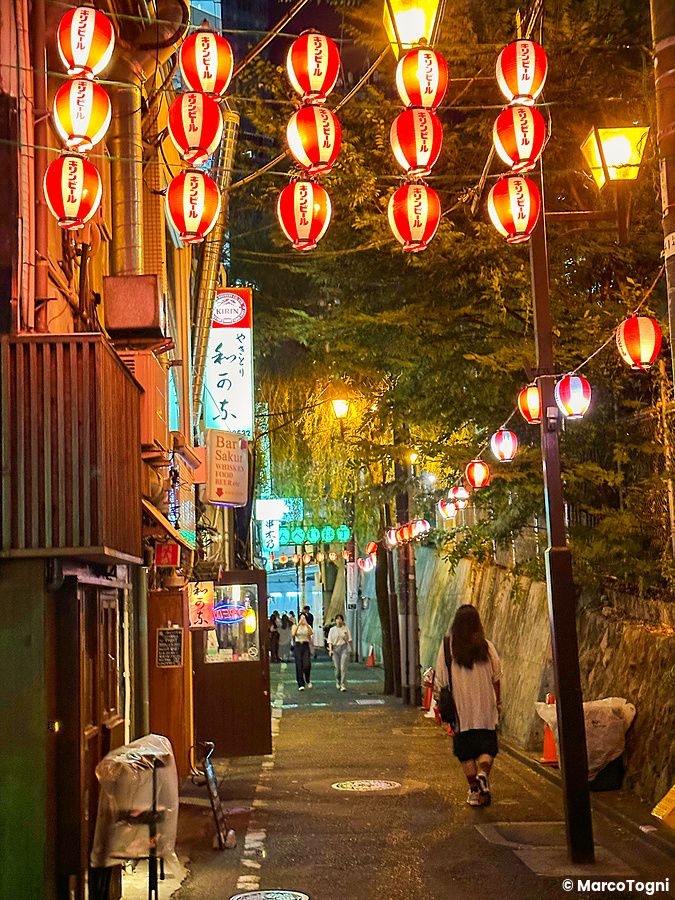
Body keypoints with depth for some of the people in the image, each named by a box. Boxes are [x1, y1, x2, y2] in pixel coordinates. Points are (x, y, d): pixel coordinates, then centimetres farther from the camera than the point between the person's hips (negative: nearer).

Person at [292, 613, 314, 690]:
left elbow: (311, 633, -15)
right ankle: (301, 685, 3)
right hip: (297, 646, 0)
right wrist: (298, 624, -25)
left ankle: (308, 680, 13)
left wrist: (306, 624, -27)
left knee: (307, 665, -13)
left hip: (306, 646, 0)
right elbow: (293, 633, -15)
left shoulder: (308, 626, 7)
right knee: (299, 666, -3)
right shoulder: (295, 626, 5)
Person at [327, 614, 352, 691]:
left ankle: (343, 685, -10)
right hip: (335, 649, 2)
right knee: (337, 667, 7)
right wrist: (330, 650, -6)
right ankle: (338, 682, 30)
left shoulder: (346, 628, 5)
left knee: (343, 667, -10)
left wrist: (350, 649, 3)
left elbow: (349, 639, 7)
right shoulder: (332, 630, 8)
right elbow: (330, 641, 6)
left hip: (344, 648, -2)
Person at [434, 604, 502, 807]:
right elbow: (496, 677, 3)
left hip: (460, 709, 0)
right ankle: (483, 773, -19)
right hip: (485, 708, 0)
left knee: (466, 752, 10)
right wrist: (498, 703, 14)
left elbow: (441, 680, -1)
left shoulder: (447, 646, -4)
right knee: (487, 747, 8)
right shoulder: (486, 646, -2)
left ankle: (474, 790, 7)